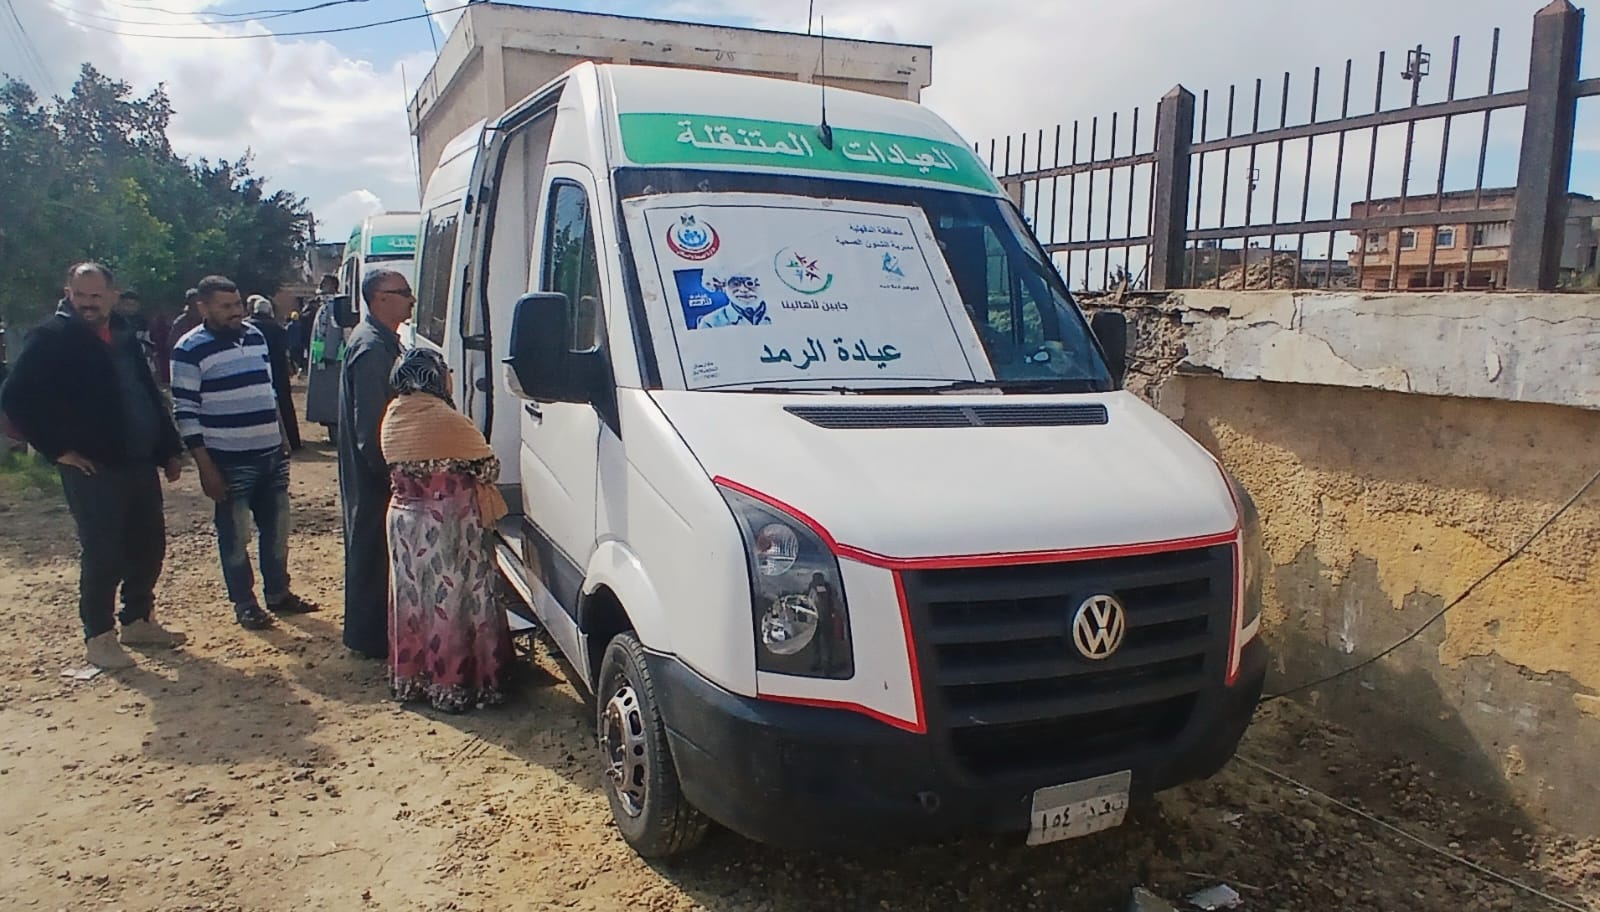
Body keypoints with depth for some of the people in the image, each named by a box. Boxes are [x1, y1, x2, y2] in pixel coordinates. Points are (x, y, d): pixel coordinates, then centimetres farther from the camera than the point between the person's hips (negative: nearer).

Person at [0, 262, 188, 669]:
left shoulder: (123, 336, 12)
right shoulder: (52, 338, -7)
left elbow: (150, 395, 16)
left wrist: (170, 449, 11)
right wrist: (57, 449, -13)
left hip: (140, 463, 6)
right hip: (93, 468, -6)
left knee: (149, 546, 12)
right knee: (103, 554, -1)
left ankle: (138, 620, 27)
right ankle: (99, 637, 12)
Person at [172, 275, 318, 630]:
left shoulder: (255, 335, 8)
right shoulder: (190, 350, -10)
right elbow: (185, 413, -12)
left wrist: (283, 439, 17)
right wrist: (205, 467, -15)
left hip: (271, 455, 6)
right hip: (229, 461, -6)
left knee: (277, 529, 14)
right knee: (235, 536, 5)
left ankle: (278, 594, 28)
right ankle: (244, 604, 18)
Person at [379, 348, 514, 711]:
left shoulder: (391, 417, 2)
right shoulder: (446, 420, -18)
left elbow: (394, 468, 9)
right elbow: (488, 466, -9)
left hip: (404, 519, 7)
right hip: (450, 526, -6)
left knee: (412, 599, 17)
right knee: (451, 603, 4)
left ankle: (409, 678, 28)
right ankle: (452, 684, 11)